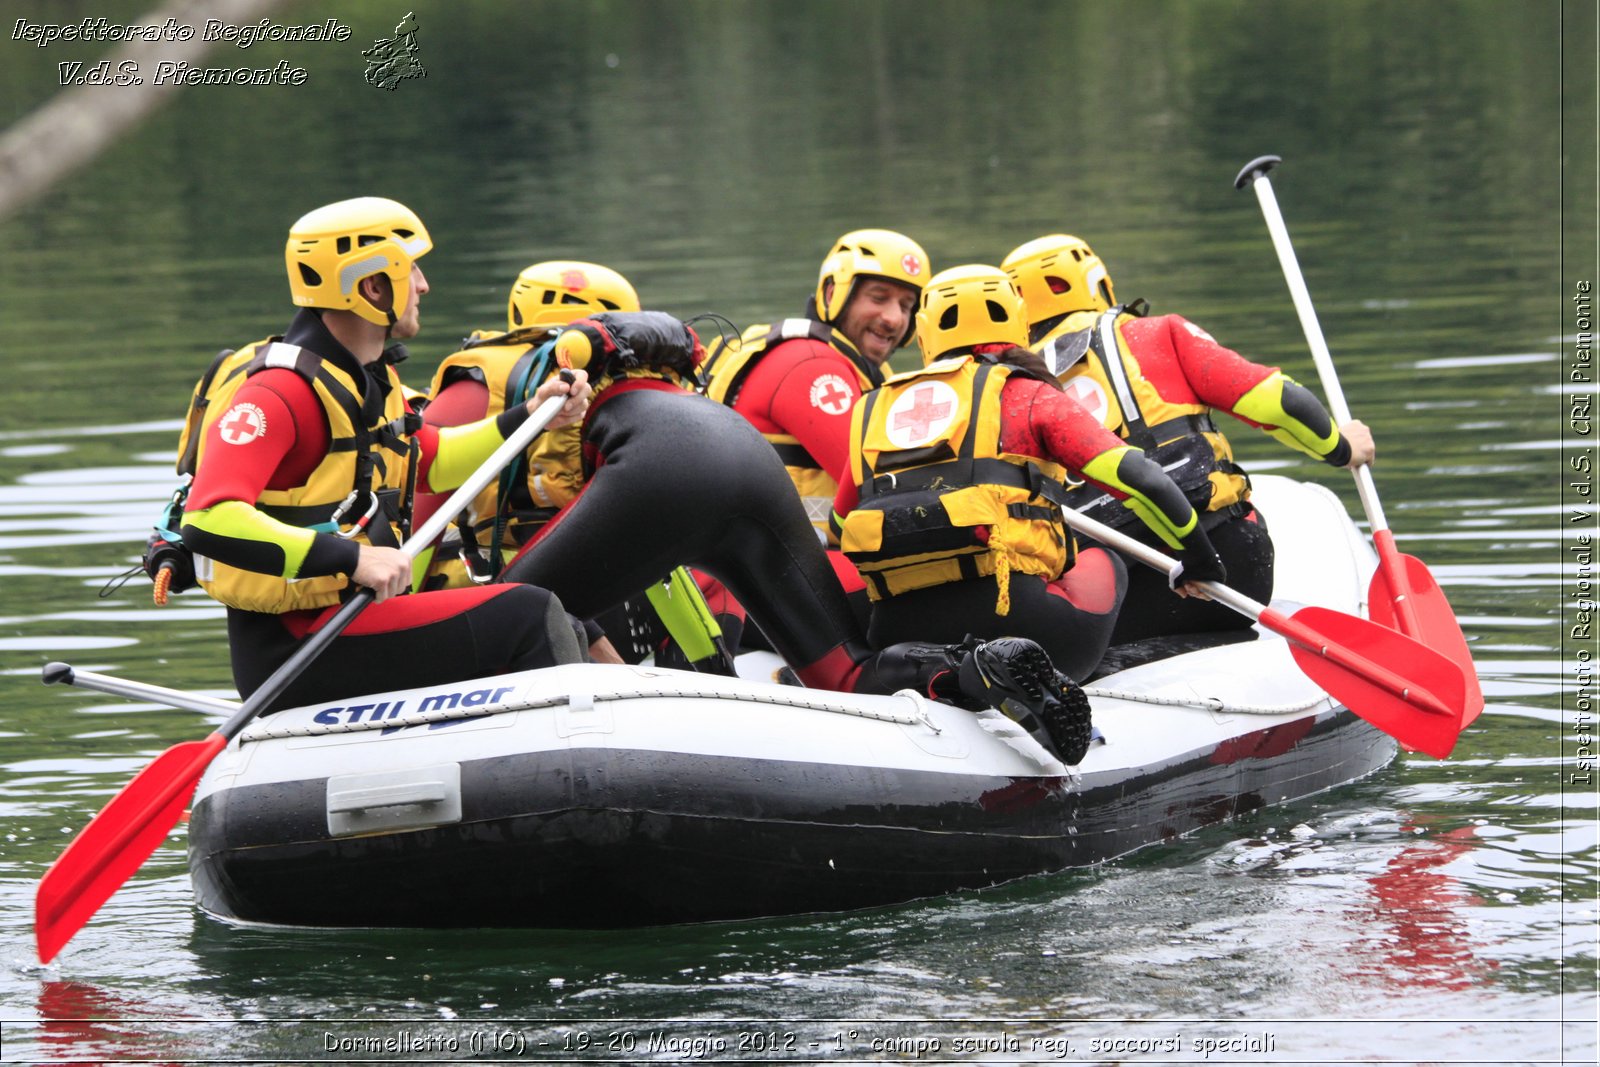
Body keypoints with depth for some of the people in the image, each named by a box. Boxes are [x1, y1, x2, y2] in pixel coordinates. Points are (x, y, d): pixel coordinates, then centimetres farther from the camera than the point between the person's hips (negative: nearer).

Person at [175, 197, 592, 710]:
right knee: (528, 616, -15)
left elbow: (431, 461, 32)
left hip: (347, 616, 11)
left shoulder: (368, 380, 12)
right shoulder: (280, 392, -20)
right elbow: (208, 519, -32)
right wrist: (352, 558, -36)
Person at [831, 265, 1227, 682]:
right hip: (1003, 602, -4)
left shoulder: (872, 410, 22)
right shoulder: (1028, 395, 11)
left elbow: (839, 529, 30)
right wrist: (1198, 553, 21)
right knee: (1103, 563, 25)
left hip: (897, 626, 4)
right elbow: (1137, 476, 6)